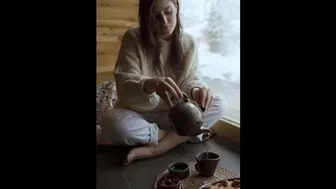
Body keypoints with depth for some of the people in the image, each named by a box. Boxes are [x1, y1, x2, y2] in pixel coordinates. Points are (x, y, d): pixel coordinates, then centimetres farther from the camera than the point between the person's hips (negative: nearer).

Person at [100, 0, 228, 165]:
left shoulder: (188, 43, -2)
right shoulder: (133, 38, -12)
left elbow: (189, 79, -4)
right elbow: (124, 83, -21)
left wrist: (196, 90, -30)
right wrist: (150, 84, -45)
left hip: (172, 114, 3)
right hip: (137, 113, -2)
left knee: (220, 105, -18)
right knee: (113, 123, -36)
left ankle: (154, 148, -24)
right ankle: (184, 134, -15)